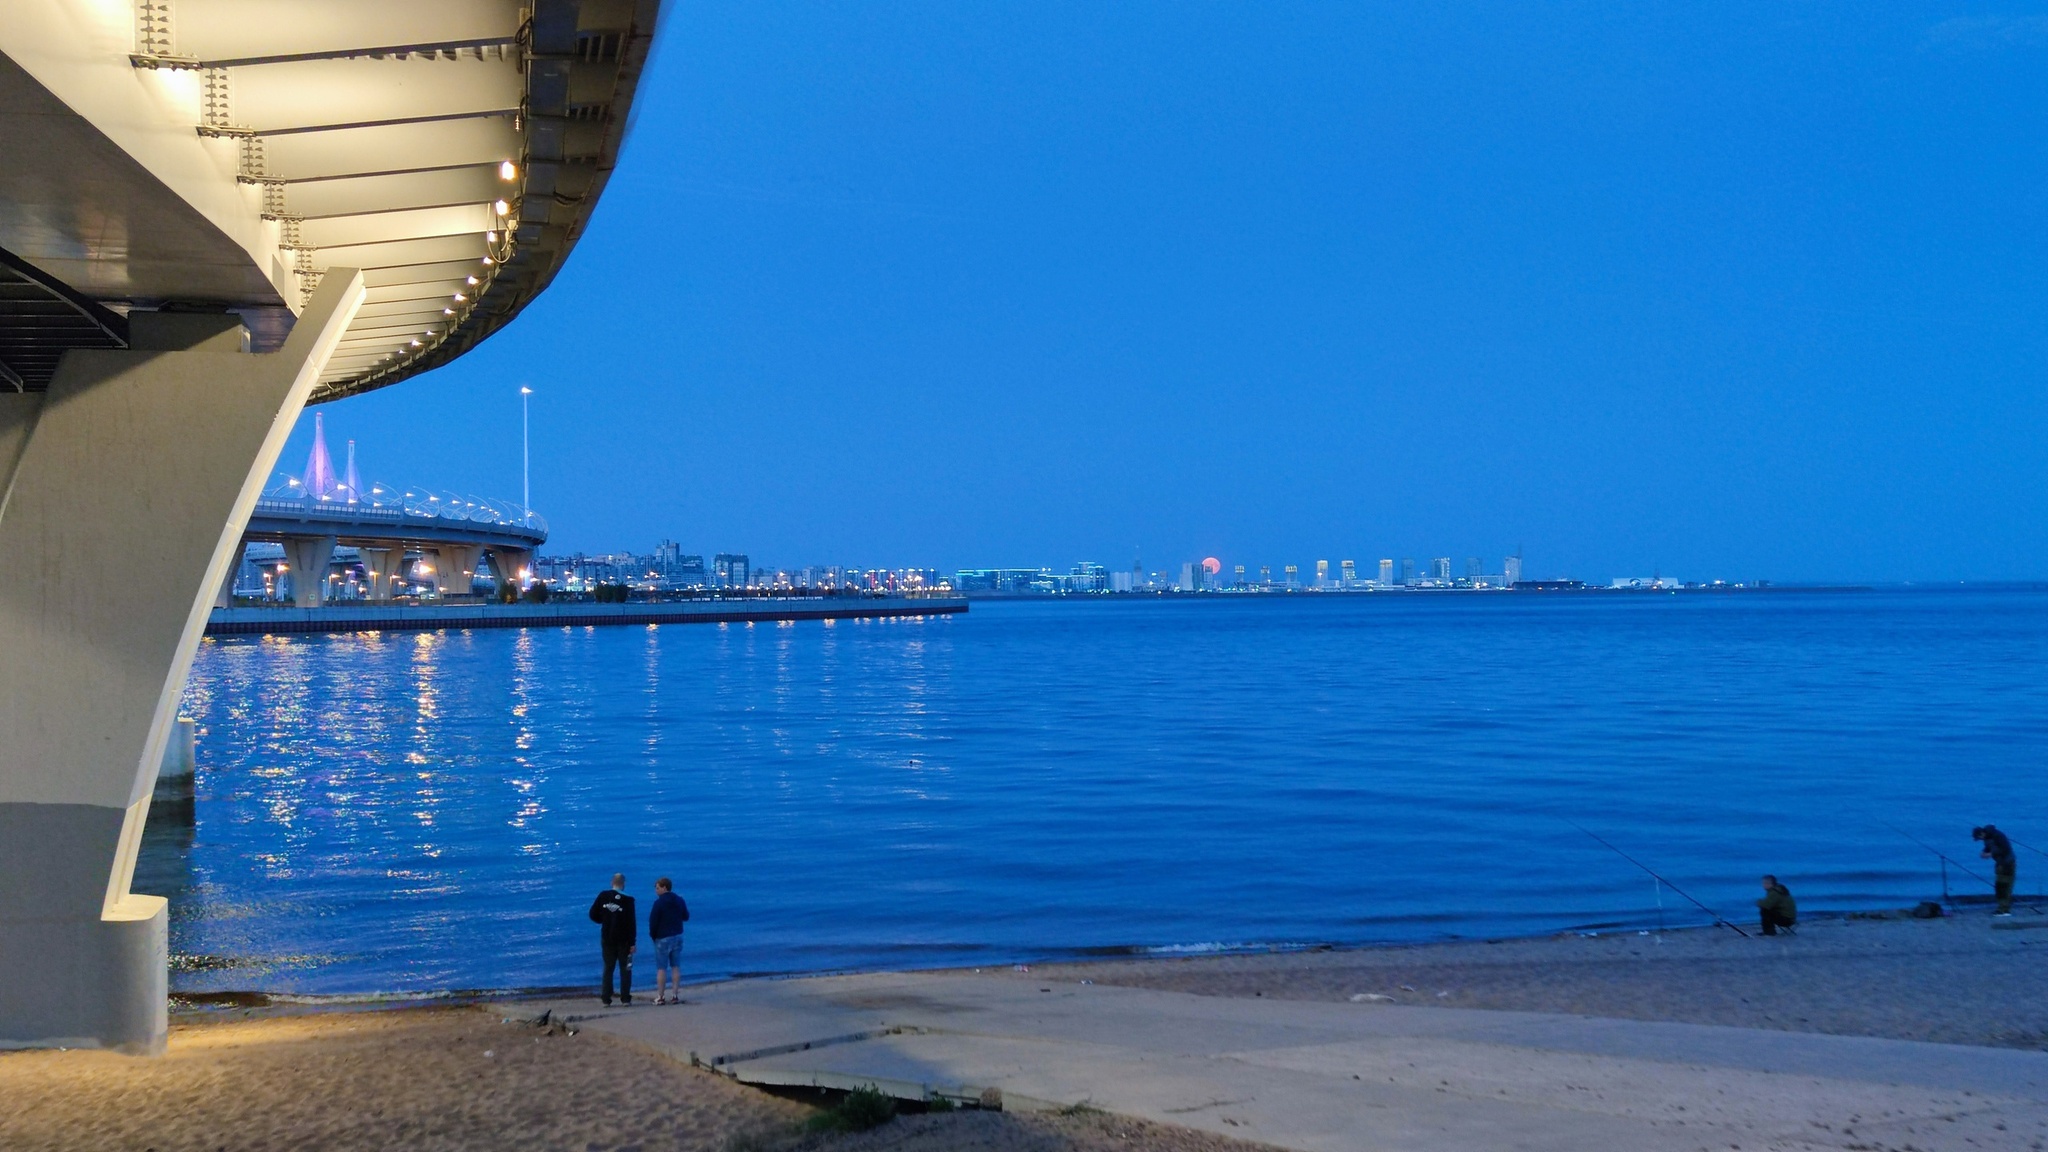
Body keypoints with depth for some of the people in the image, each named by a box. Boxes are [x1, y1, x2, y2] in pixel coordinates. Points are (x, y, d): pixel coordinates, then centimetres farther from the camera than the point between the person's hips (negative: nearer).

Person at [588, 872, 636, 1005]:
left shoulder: (603, 896, -4)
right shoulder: (627, 900, -12)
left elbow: (593, 915, -3)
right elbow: (631, 923, -12)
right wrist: (633, 942, -8)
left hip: (607, 939, 2)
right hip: (624, 940, -2)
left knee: (608, 969, 9)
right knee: (625, 969, 7)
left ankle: (606, 999, 5)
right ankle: (625, 998, 3)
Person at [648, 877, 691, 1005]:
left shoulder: (659, 903, -15)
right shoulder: (679, 900, 3)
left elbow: (653, 922, -13)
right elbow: (686, 916, 14)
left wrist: (653, 935, 2)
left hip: (663, 938, -5)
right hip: (678, 937, 5)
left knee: (661, 968, 0)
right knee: (676, 967, 8)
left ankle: (660, 997, -1)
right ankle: (676, 996, 7)